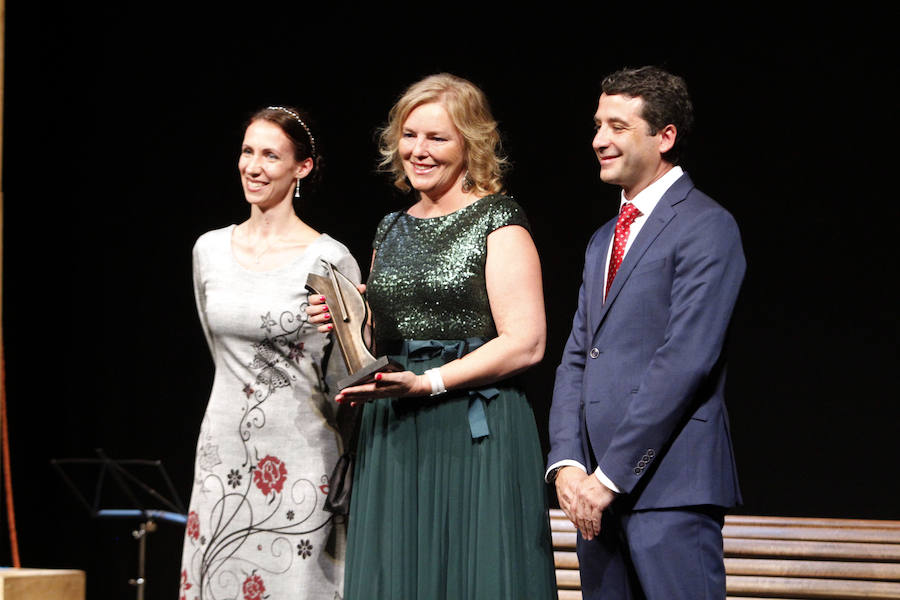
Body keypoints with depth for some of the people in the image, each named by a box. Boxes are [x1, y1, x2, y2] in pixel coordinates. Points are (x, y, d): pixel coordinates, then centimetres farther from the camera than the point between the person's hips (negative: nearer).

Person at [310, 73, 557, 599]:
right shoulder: (392, 230, 17)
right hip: (395, 440, 6)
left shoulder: (498, 222, -4)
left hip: (474, 436, -6)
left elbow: (525, 343, -13)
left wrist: (426, 382, -19)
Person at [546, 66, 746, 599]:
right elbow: (576, 360, 17)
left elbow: (685, 361, -14)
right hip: (598, 489, 8)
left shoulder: (705, 227, -5)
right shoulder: (604, 241, 22)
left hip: (669, 486, -7)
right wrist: (568, 465, 1)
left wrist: (610, 476, -14)